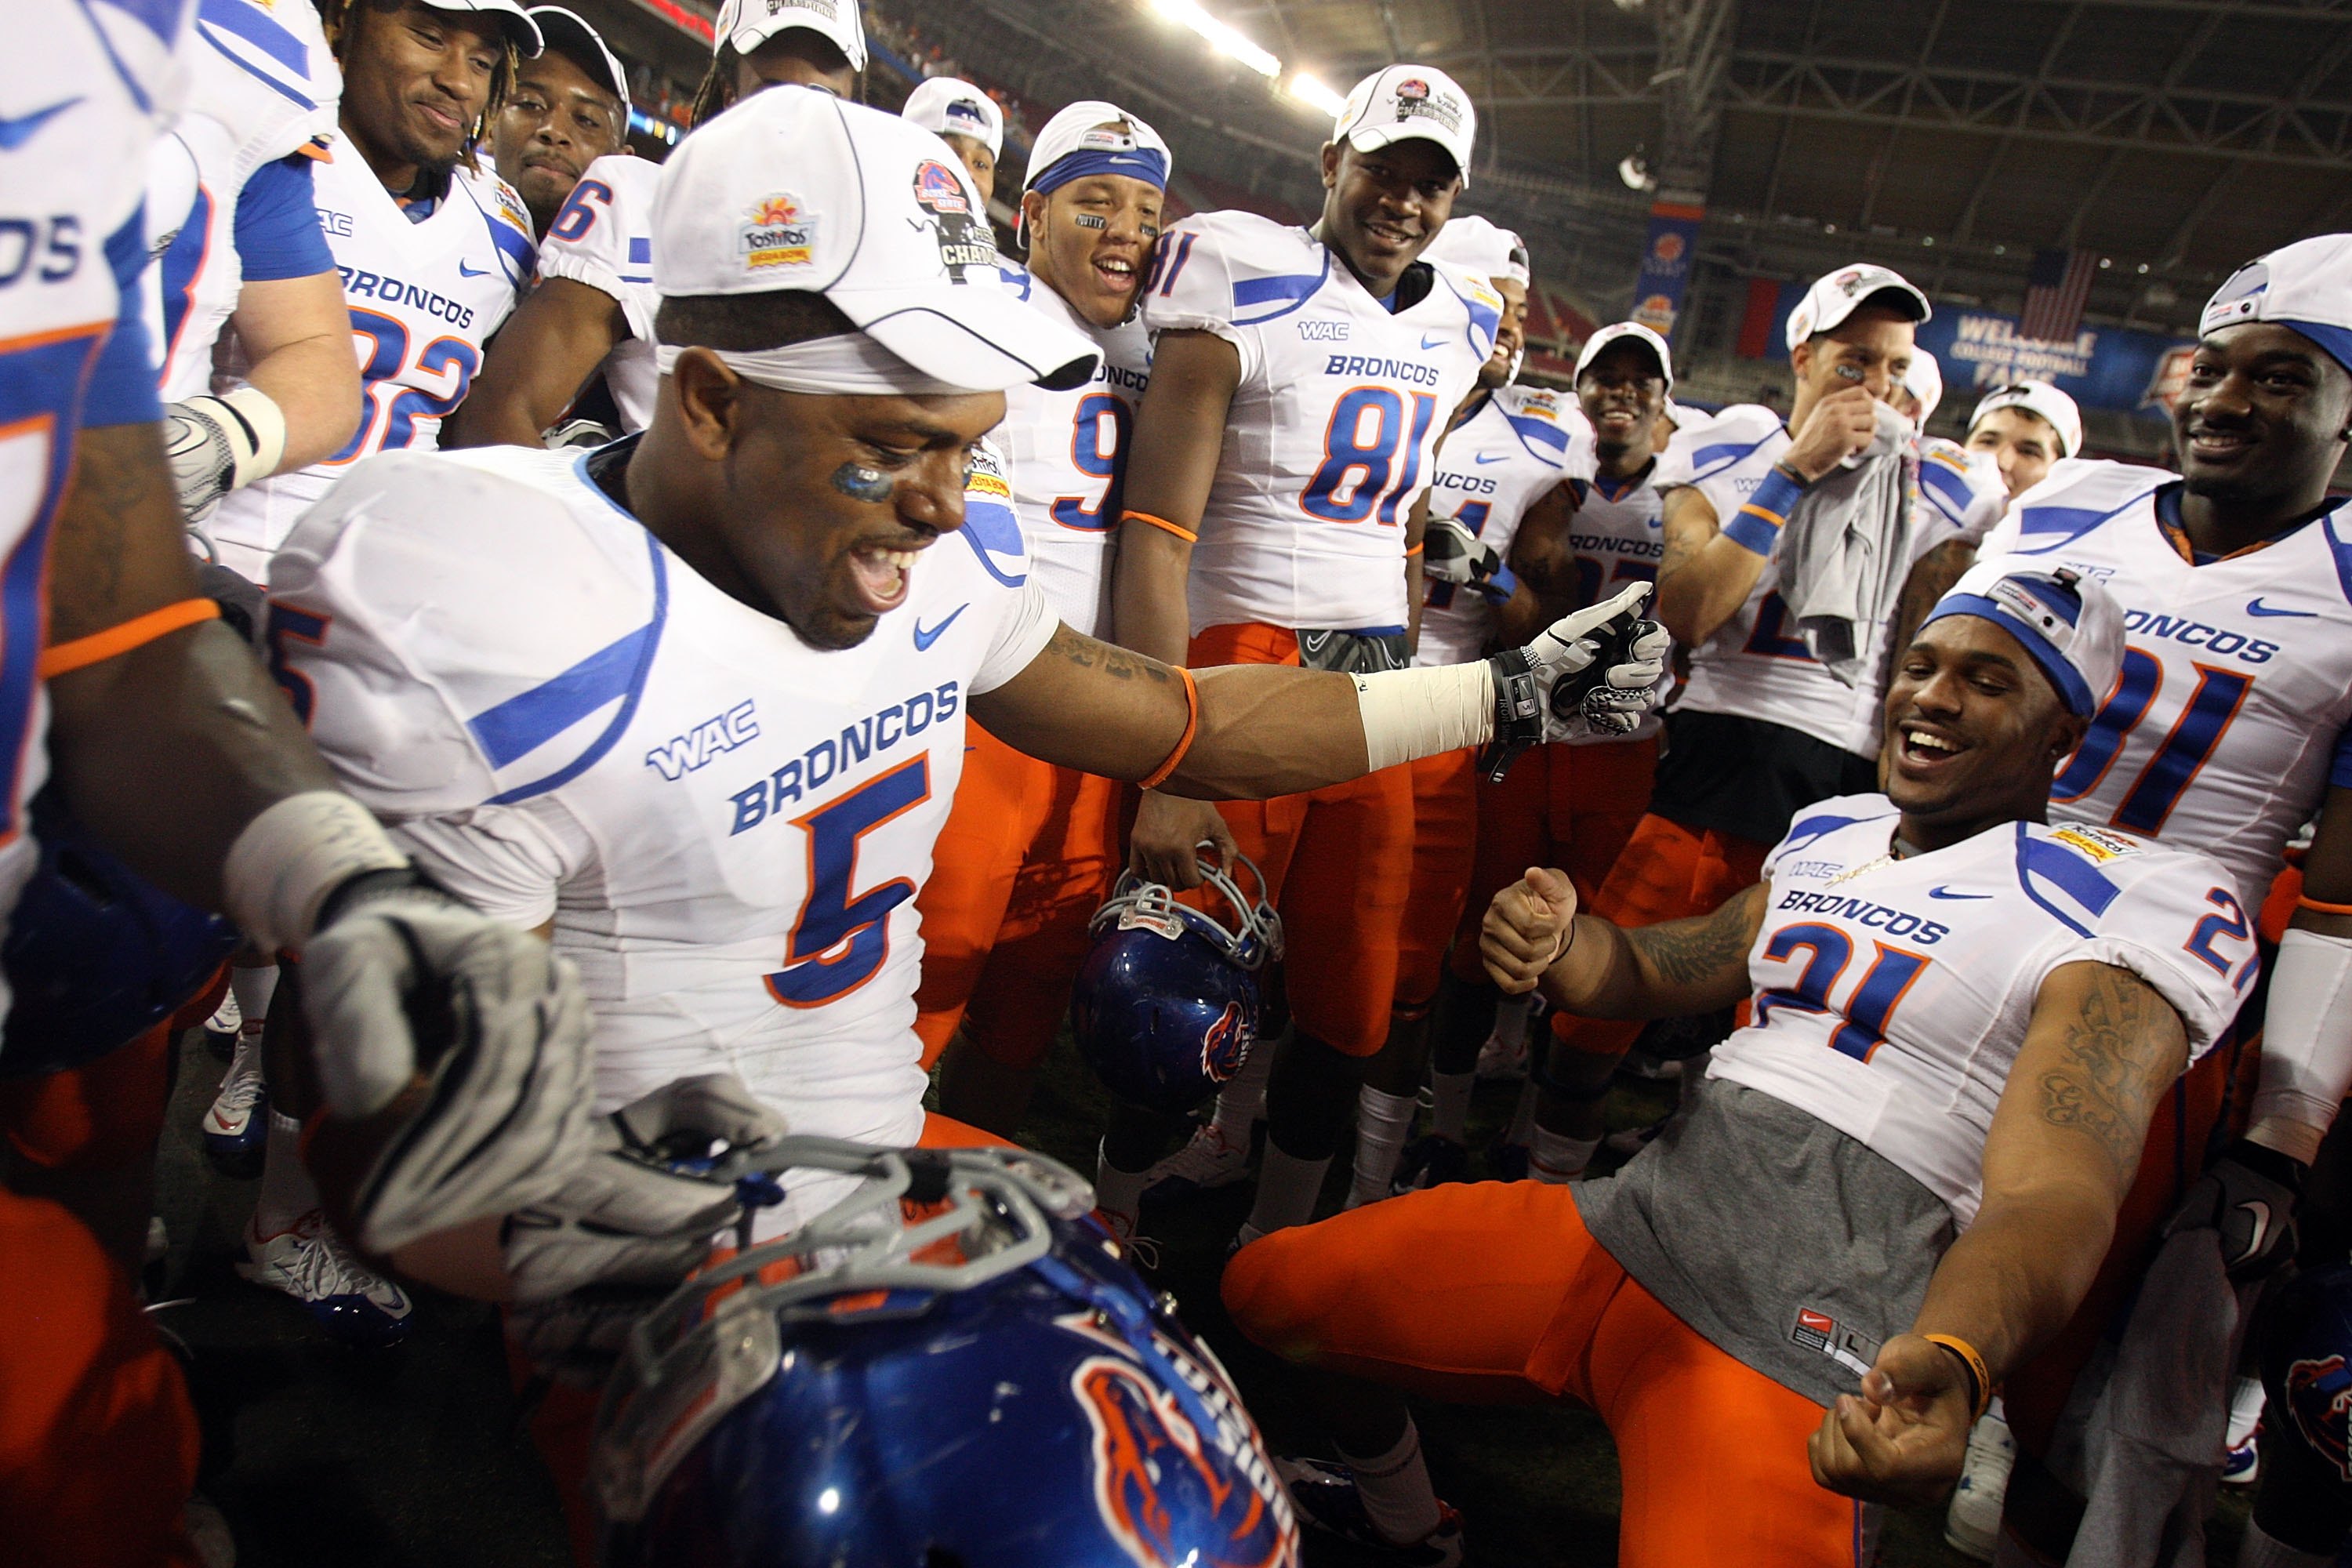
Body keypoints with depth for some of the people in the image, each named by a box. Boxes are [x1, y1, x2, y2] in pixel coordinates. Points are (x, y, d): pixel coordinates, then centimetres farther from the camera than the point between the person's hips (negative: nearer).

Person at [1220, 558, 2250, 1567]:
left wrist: (1952, 1363, -40)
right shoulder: (1833, 834, 15)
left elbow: (2054, 1193, -18)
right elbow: (1665, 973, 25)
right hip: (1627, 1219, 6)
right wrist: (1557, 942, 0)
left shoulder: (2125, 904, -6)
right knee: (1272, 1288, 8)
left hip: (1795, 1349, -6)